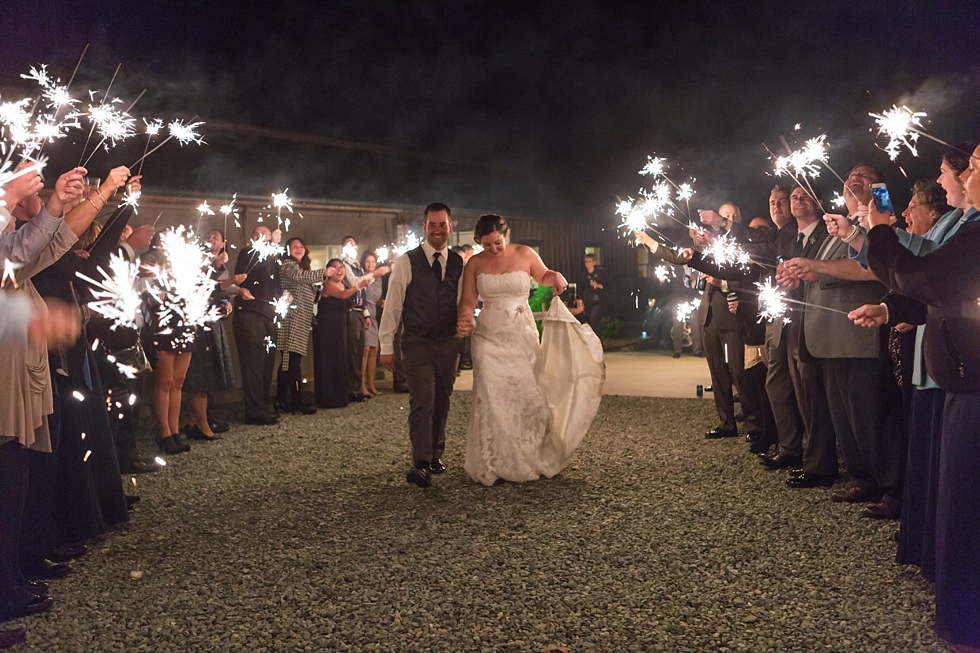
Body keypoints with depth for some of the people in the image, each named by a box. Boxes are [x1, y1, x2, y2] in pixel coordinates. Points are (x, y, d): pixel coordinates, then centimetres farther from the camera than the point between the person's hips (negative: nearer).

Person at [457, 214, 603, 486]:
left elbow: (543, 276, 18)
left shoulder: (525, 254, 1)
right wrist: (464, 320, -17)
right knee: (492, 402, -4)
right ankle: (493, 468, 7)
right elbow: (468, 300, 3)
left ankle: (536, 461, 21)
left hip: (523, 336, 0)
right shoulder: (475, 264, 2)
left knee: (529, 399, 1)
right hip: (490, 339, 0)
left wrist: (556, 276, -4)